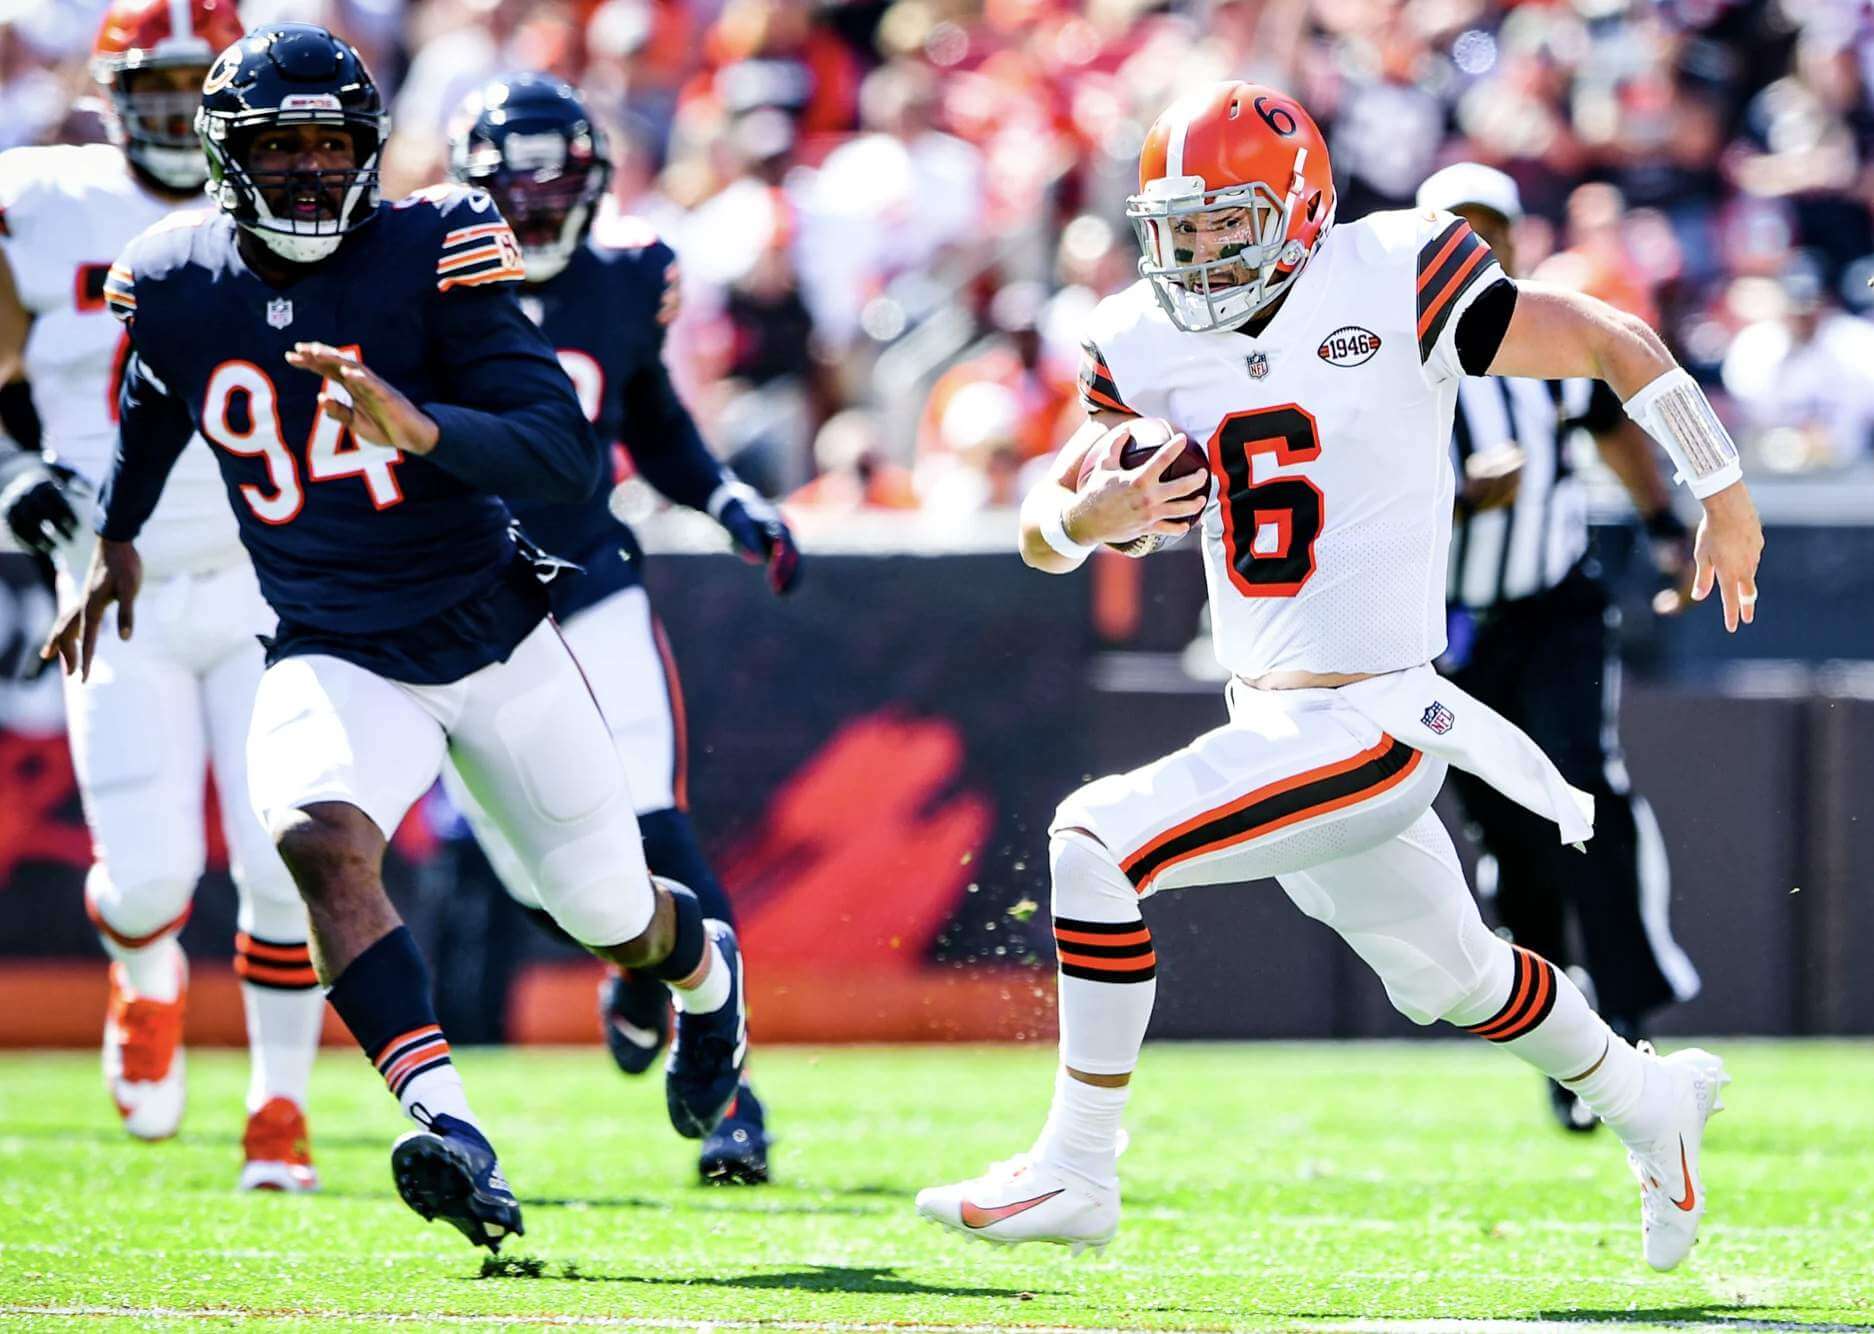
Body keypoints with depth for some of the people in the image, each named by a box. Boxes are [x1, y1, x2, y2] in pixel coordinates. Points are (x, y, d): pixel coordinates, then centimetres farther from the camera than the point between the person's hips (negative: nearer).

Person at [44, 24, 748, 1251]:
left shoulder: (428, 256, -16)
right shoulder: (180, 286, -6)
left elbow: (569, 456, -23)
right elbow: (153, 401, 21)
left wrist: (417, 427, -40)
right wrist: (115, 537, 30)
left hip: (493, 634, -1)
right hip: (335, 656, 1)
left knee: (613, 914, 12)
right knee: (319, 837, -32)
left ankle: (706, 969, 51)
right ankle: (446, 1128, -39)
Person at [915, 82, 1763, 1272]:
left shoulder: (1391, 290, -14)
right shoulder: (1154, 344, 3)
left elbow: (1612, 344, -6)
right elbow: (1043, 536, 5)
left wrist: (1724, 500, 3)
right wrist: (1085, 516, -20)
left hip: (1369, 726, -8)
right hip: (1271, 720, 8)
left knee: (1098, 844, -20)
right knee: (1450, 978, 25)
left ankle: (1077, 1171, -11)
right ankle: (1650, 1103, 50)